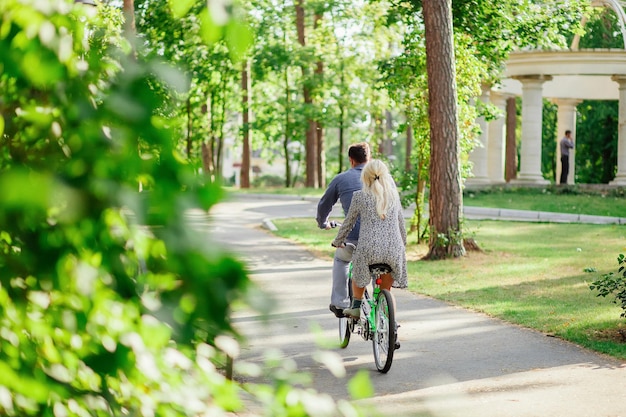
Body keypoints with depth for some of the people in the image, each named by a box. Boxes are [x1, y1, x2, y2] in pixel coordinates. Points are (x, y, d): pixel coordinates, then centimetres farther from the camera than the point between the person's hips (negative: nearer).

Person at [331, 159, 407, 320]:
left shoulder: (360, 196, 1)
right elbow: (401, 223, 18)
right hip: (393, 249, 2)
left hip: (369, 249, -2)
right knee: (386, 290, 18)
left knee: (358, 271, 30)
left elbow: (348, 222, 9)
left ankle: (356, 306, 25)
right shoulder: (394, 196, 10)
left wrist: (338, 242, 26)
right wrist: (403, 245, 33)